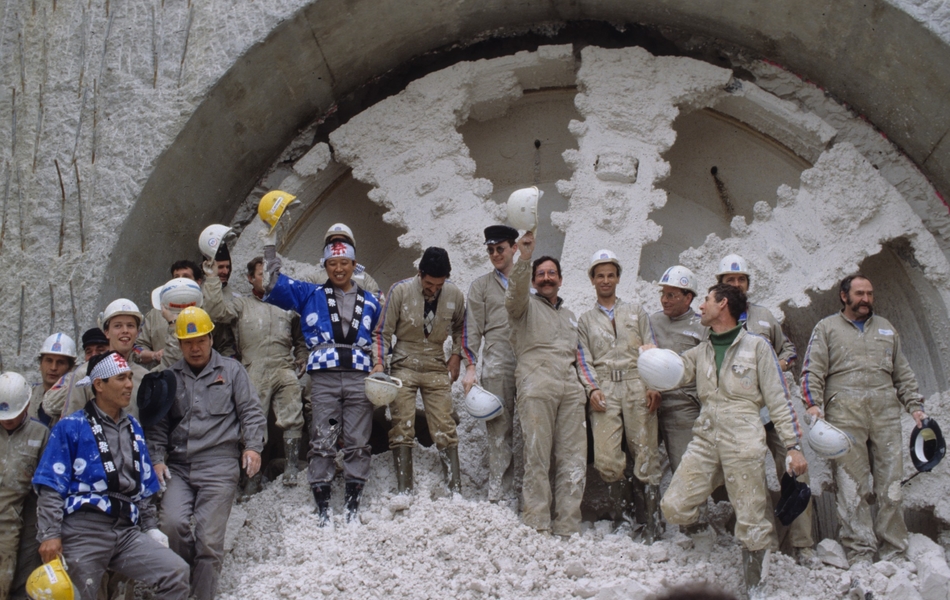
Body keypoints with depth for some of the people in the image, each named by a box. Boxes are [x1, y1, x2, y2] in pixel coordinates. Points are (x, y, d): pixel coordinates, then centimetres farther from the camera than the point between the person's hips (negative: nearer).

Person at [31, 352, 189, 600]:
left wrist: (151, 528, 17)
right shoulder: (71, 427, 0)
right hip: (83, 531, -4)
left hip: (128, 532, 5)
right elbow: (51, 486, -4)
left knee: (177, 572, -15)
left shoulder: (133, 429, 18)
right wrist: (50, 535, -13)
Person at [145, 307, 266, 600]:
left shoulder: (231, 370, 12)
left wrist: (253, 446, -6)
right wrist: (157, 458, 2)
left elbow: (251, 412, 8)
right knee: (172, 522, -20)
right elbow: (158, 424, 15)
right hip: (178, 466, 2)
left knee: (208, 537, -9)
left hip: (219, 465, -2)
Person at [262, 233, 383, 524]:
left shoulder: (370, 302, 19)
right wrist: (271, 242, 5)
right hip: (324, 378, -1)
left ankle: (353, 506, 6)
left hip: (359, 378, 2)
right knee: (322, 442, -6)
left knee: (358, 443, -1)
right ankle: (322, 507, -1)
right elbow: (274, 283, 9)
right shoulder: (310, 295, 14)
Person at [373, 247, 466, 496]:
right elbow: (382, 332, -4)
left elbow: (460, 328, 18)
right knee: (402, 429, -7)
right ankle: (404, 493, -4)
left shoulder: (455, 295, -3)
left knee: (445, 428, -2)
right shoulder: (400, 290, -10)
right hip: (404, 366, -1)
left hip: (436, 367, 2)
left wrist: (456, 355, 7)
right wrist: (378, 362, -17)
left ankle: (456, 491, 1)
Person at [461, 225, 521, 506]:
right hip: (497, 365, -1)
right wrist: (470, 367, -2)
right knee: (500, 430, -5)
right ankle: (501, 495, -3)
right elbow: (471, 329, 8)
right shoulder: (481, 286, 14)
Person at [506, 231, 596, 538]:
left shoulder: (569, 316, 30)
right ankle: (537, 528, -7)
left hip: (571, 389, 5)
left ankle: (567, 530, 0)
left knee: (573, 461, -2)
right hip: (536, 387, -5)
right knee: (537, 457, -9)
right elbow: (516, 291, -11)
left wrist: (593, 385, 15)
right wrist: (524, 256, -25)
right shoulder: (525, 306, 13)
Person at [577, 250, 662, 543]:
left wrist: (654, 386, -4)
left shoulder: (636, 311, 20)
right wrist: (592, 389, -6)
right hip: (604, 389, 0)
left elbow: (651, 351, 11)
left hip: (637, 385, 0)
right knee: (606, 458, -13)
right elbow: (584, 360, 12)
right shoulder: (585, 320, 22)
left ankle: (652, 519, 0)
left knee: (645, 454, -6)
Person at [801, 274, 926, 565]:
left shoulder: (886, 328, 23)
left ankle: (893, 552, 7)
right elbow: (813, 371, 3)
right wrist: (814, 404, -11)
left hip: (886, 414, 3)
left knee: (891, 486, 0)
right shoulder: (827, 328, 12)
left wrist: (915, 405, 13)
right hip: (844, 415, -3)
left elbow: (903, 373, 24)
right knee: (852, 487, -6)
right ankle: (860, 555, -4)